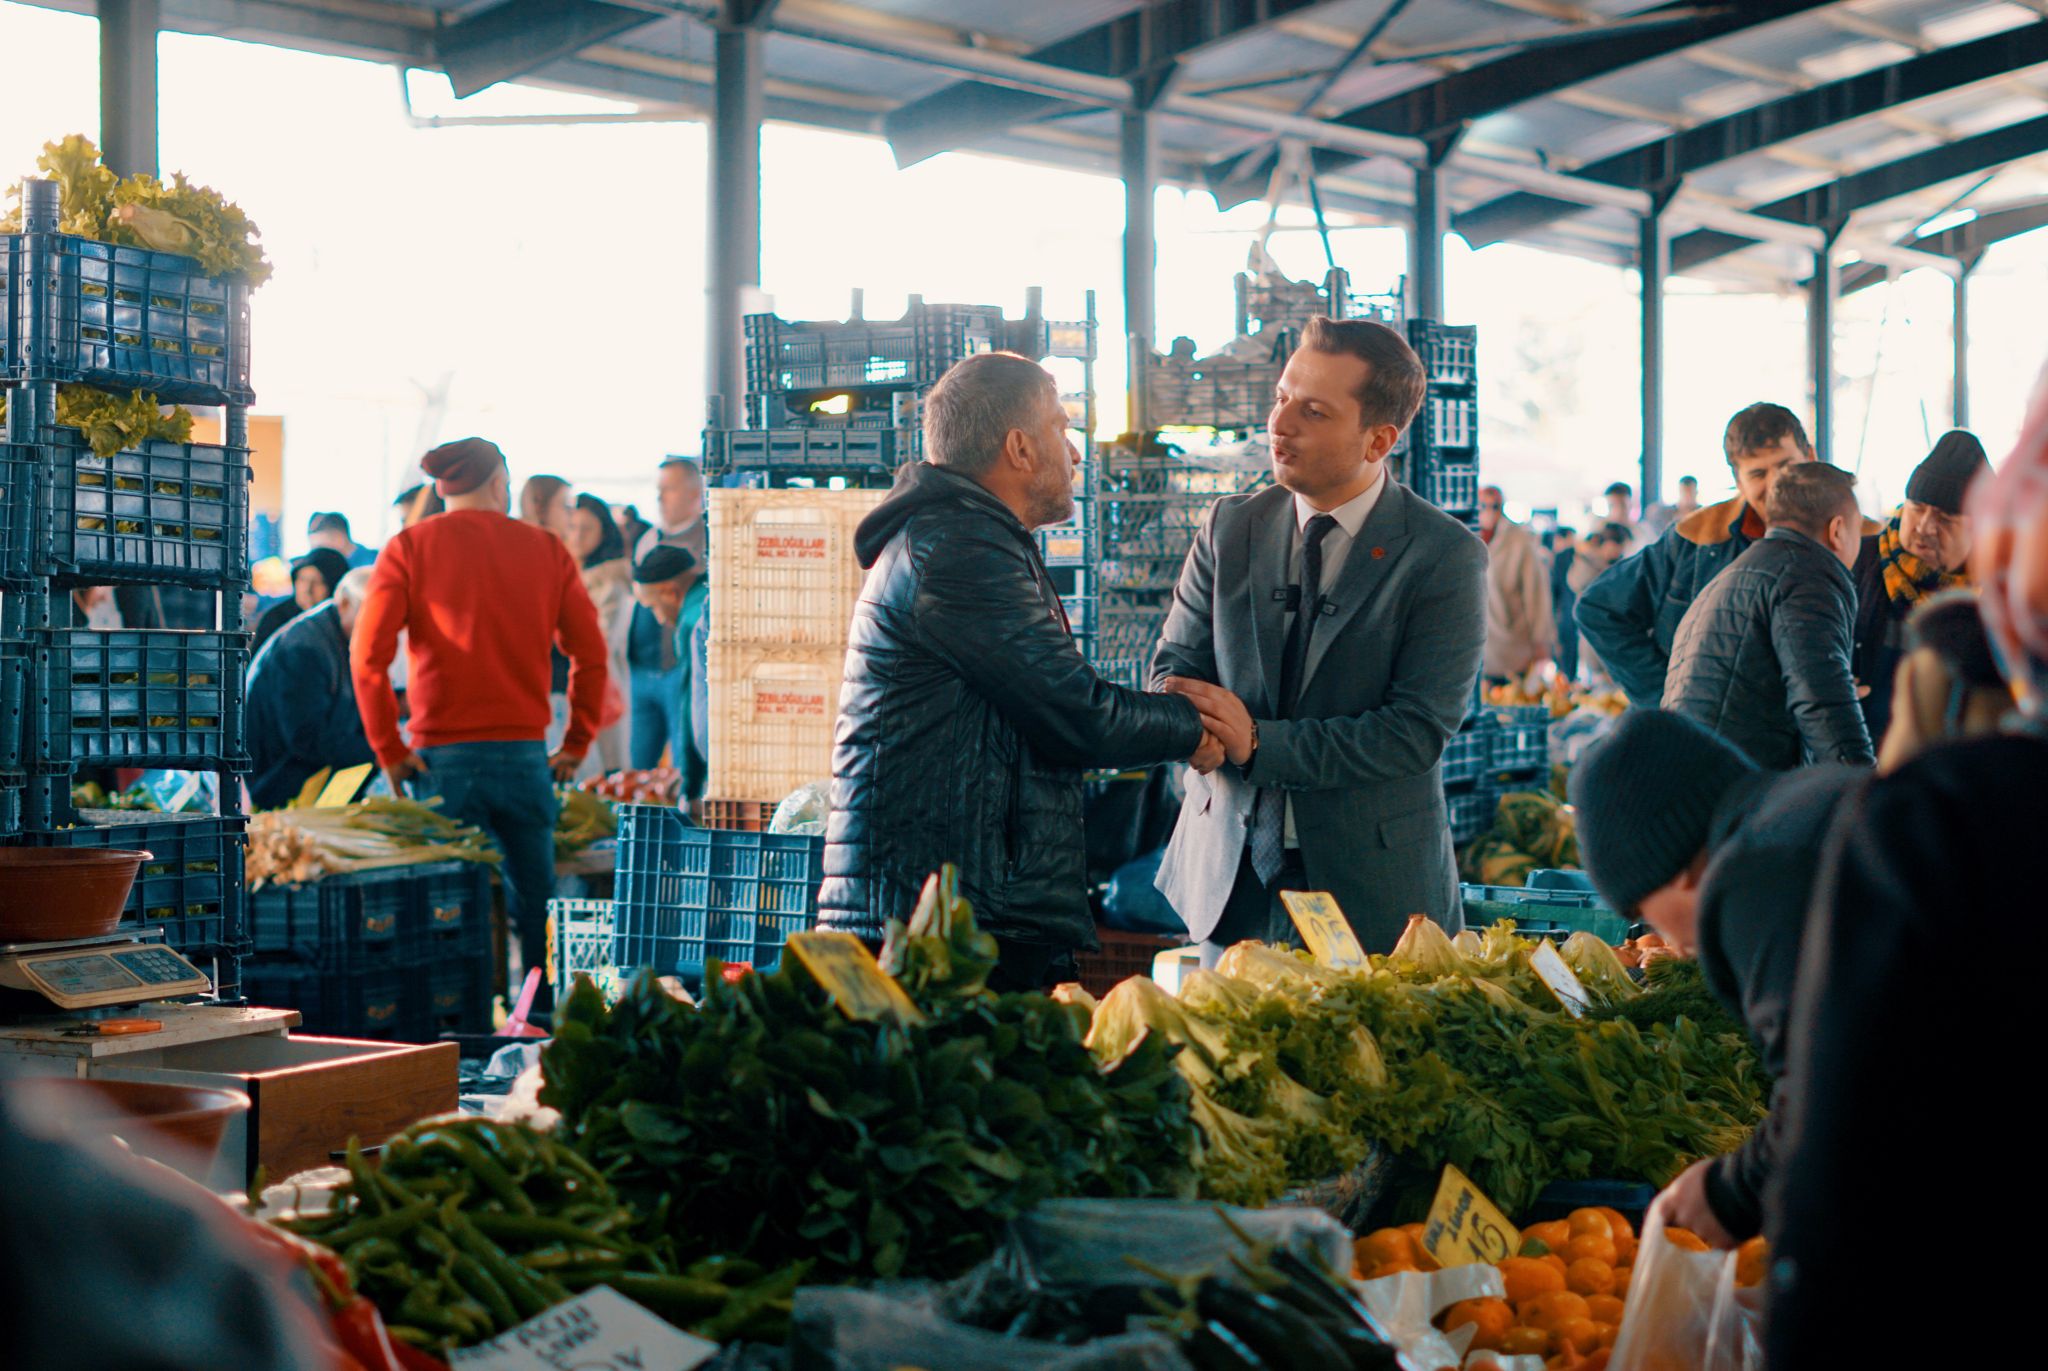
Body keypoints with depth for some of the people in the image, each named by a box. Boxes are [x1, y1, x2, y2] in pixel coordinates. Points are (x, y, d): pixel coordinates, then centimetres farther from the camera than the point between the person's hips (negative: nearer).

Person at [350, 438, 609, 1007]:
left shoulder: (409, 548, 1)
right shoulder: (547, 550, 5)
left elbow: (368, 655, -9)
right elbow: (591, 653, 3)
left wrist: (388, 750, -3)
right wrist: (576, 745, 9)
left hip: (443, 756, -1)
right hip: (526, 756, 1)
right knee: (535, 902, 11)